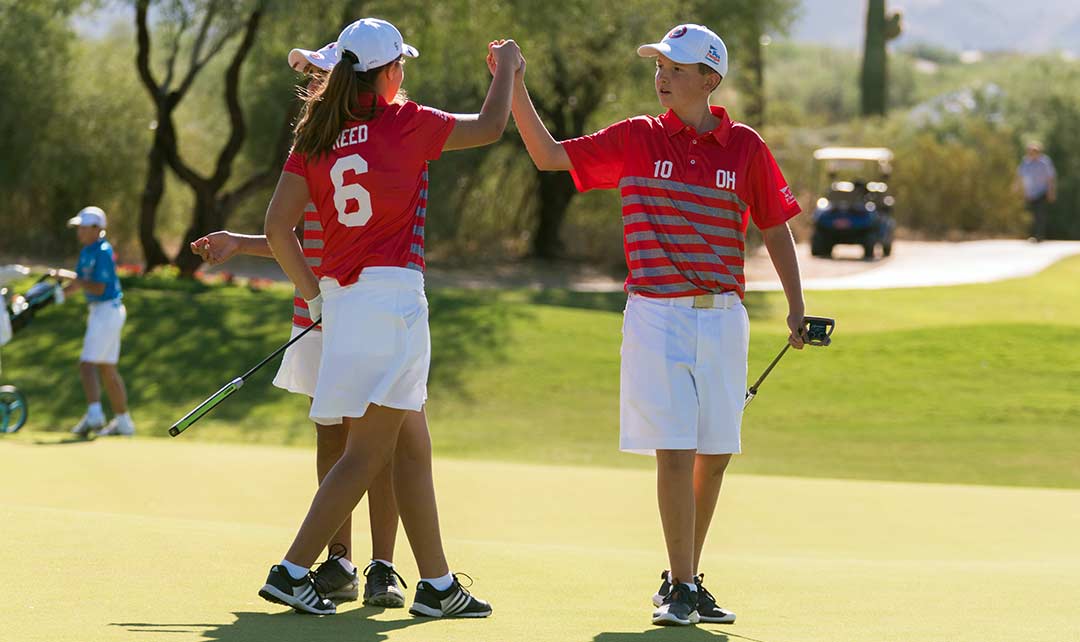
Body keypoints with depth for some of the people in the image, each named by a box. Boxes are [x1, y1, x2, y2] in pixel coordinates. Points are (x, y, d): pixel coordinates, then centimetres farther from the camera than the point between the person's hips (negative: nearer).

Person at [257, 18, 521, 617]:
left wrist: (314, 293, 13)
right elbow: (490, 126, 9)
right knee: (366, 453, -4)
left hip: (339, 295, 7)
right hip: (392, 293, -7)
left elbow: (277, 228, 2)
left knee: (413, 448, 14)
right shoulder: (406, 124, -6)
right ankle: (292, 571, -10)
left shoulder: (314, 135, 6)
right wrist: (507, 68, 26)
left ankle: (437, 584, 19)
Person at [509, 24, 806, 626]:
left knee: (716, 455, 6)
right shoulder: (637, 139, 3)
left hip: (723, 319, 2)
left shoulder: (745, 147, 3)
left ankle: (686, 581, 20)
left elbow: (776, 229, 9)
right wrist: (515, 87, -4)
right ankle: (681, 589, -7)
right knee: (675, 452, -11)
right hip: (658, 316, -2)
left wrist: (796, 307, 3)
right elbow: (550, 155, 5)